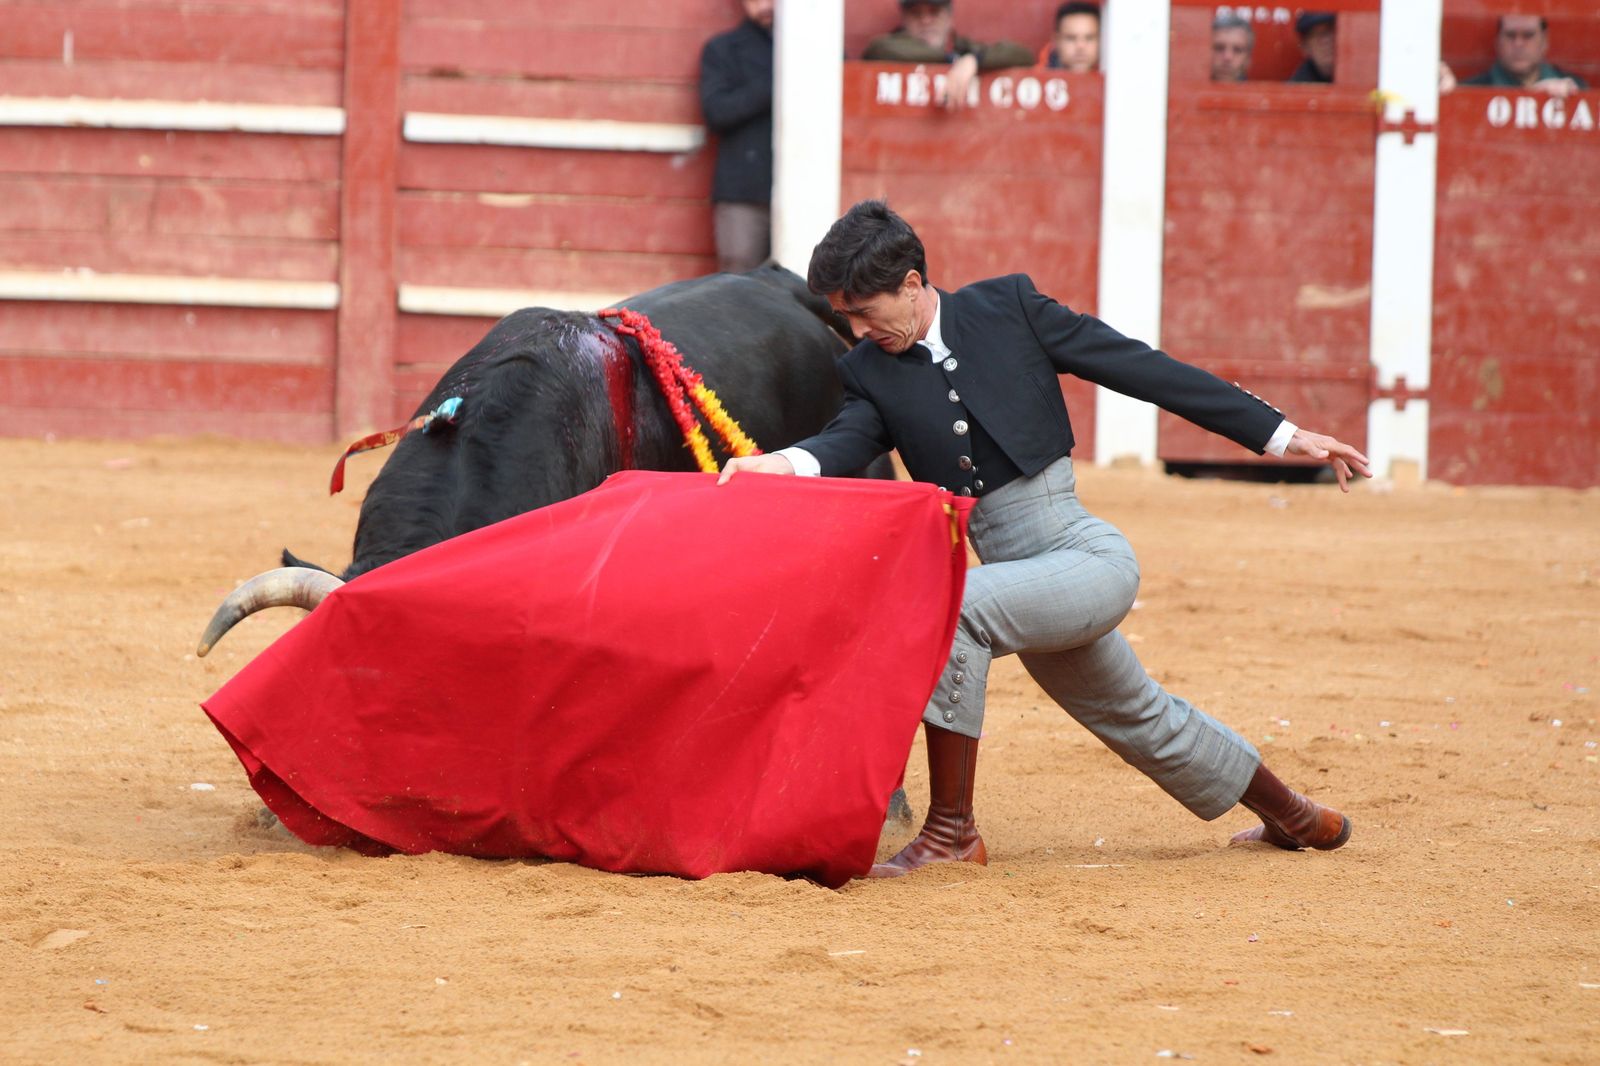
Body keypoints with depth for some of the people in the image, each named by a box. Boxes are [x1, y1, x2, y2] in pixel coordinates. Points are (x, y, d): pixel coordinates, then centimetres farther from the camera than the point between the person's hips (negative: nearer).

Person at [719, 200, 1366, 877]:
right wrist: (783, 463, -41)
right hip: (1020, 574, 6)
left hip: (1090, 556, -6)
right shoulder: (870, 371, 4)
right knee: (1140, 719, 21)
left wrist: (1282, 436, -2)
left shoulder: (1008, 307, -5)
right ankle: (1292, 816, 46)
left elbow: (1143, 369, -3)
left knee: (952, 606, -29)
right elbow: (849, 441, -16)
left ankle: (951, 831, -20)